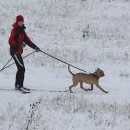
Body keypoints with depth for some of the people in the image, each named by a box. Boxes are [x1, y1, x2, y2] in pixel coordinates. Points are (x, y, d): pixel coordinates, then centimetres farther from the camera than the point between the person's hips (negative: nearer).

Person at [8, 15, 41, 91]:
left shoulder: (22, 30, 14)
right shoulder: (15, 30, -13)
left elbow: (27, 40, 15)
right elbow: (11, 41, -19)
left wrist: (34, 47, 6)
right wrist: (19, 44, -32)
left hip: (18, 52, 10)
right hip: (15, 51, -10)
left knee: (20, 69, 14)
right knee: (22, 68, -14)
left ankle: (17, 85, 22)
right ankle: (20, 86, -13)